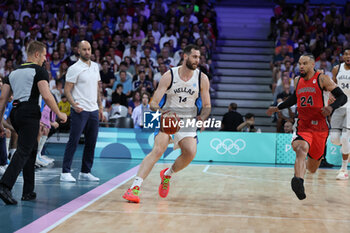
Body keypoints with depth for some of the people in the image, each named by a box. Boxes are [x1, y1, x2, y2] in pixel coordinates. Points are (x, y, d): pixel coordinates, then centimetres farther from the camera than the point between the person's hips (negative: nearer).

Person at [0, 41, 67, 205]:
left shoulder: (14, 72, 20)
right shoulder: (39, 71, 0)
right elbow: (47, 96, -12)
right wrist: (59, 114, -1)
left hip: (15, 113, 7)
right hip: (30, 114, -7)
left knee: (31, 150, 17)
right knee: (23, 151, -12)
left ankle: (28, 191, 17)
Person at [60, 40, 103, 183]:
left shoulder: (95, 66, 13)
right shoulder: (74, 69, -8)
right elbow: (67, 90, -10)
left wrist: (100, 106, 17)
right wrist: (73, 104, -24)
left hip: (93, 111, 7)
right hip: (80, 111, -7)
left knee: (91, 142, 9)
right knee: (73, 141, -7)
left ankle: (85, 172, 18)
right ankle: (65, 173, -2)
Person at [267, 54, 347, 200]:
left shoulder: (322, 79, -4)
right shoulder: (297, 80, 10)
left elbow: (342, 97, -7)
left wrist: (331, 107, -26)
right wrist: (277, 108, 28)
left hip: (319, 128, -2)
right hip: (302, 126, 2)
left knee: (312, 169, 12)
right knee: (301, 149, -33)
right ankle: (299, 183, -48)